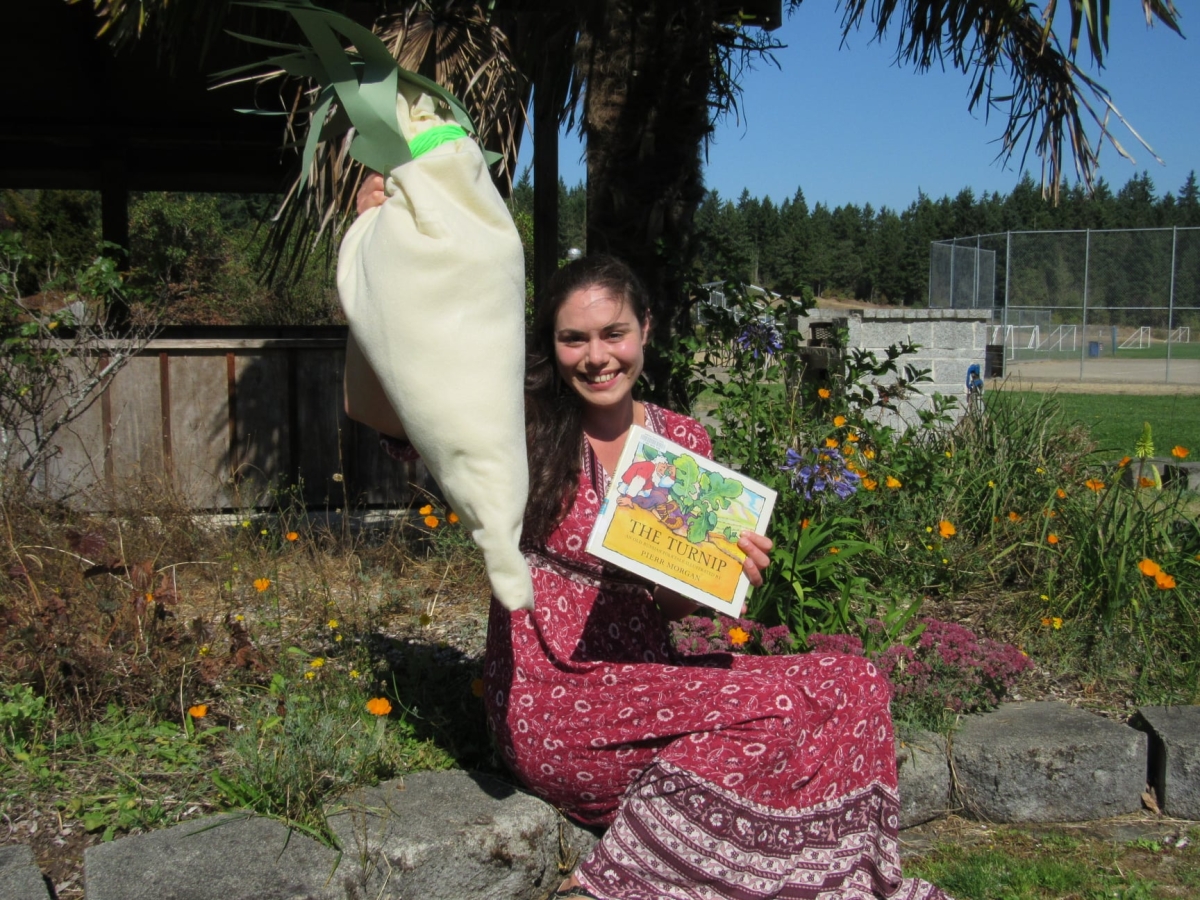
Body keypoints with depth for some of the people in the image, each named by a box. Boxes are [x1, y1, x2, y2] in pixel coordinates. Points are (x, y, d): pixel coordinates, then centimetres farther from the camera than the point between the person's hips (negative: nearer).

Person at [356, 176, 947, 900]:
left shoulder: (686, 442, 7)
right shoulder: (526, 433, -3)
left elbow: (676, 600, 13)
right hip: (555, 710, -5)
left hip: (646, 689, 5)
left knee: (854, 687, -17)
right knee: (832, 693, -21)